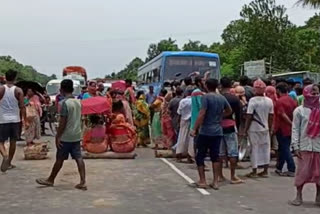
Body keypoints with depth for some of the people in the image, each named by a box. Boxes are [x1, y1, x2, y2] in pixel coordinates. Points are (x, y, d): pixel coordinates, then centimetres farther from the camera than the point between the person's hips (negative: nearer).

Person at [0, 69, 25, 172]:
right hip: (15, 119, 1)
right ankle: (9, 163, 21)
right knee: (13, 142, 13)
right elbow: (22, 107, -5)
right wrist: (25, 120, 1)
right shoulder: (18, 90, -3)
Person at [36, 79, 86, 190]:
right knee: (79, 158, 2)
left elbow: (62, 122, -17)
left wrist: (57, 136, -12)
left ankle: (50, 180, 22)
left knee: (59, 159, 6)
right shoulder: (78, 102, 8)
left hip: (66, 136, -7)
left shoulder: (65, 102, -15)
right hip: (77, 135, 7)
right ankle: (83, 182, -3)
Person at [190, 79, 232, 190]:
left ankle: (202, 181, 6)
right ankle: (215, 182, 10)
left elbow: (202, 114, -18)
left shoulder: (206, 97, -12)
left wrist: (195, 129, -15)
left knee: (200, 156, 5)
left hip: (205, 132, -5)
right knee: (215, 156, 10)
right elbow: (229, 111, 22)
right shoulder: (222, 98, 7)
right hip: (218, 132, 6)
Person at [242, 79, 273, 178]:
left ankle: (254, 171, 9)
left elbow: (249, 117, -15)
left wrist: (245, 130, -8)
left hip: (254, 129, -4)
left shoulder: (253, 100, -14)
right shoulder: (269, 101, 1)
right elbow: (271, 117, 5)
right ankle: (265, 171, 17)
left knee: (255, 149, 3)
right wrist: (270, 128, 16)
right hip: (265, 128, 4)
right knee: (265, 148, 11)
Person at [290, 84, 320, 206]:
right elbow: (295, 129, -3)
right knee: (302, 172, 3)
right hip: (305, 146, -2)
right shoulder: (299, 110, -2)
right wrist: (295, 146, -9)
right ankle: (299, 196, 14)